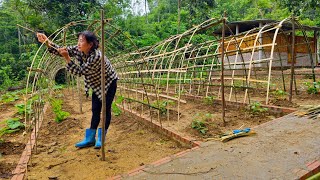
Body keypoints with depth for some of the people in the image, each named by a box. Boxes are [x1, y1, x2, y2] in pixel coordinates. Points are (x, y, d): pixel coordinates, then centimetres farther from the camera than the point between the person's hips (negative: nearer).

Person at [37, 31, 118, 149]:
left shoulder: (96, 56, -34)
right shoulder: (78, 50, -12)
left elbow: (80, 71, -34)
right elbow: (61, 50, -8)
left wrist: (67, 58, -39)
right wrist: (47, 42, -23)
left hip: (109, 82, -7)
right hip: (96, 84, 7)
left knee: (106, 109, -3)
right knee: (95, 110, 7)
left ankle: (101, 139, 9)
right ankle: (90, 139, 13)